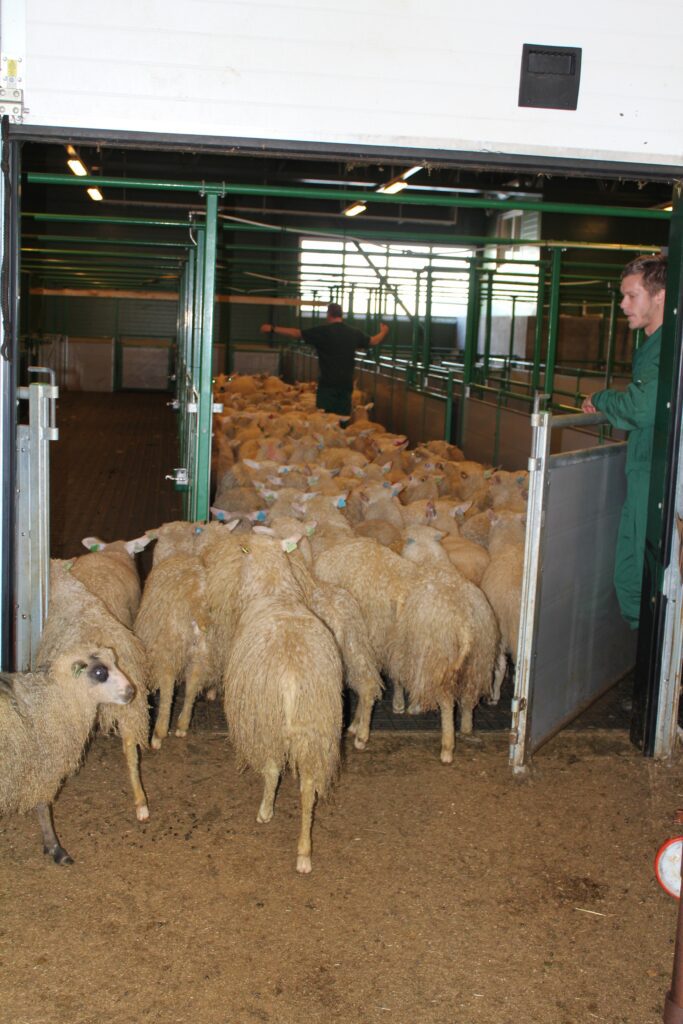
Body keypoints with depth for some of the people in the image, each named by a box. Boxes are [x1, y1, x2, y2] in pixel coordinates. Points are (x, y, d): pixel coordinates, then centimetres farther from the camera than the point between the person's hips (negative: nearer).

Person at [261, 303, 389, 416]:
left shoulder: (323, 331, -8)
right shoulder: (354, 333, 6)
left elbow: (297, 333, -7)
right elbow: (373, 341, 23)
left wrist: (272, 329, 0)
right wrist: (383, 332, 44)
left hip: (328, 384, -4)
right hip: (346, 384, 4)